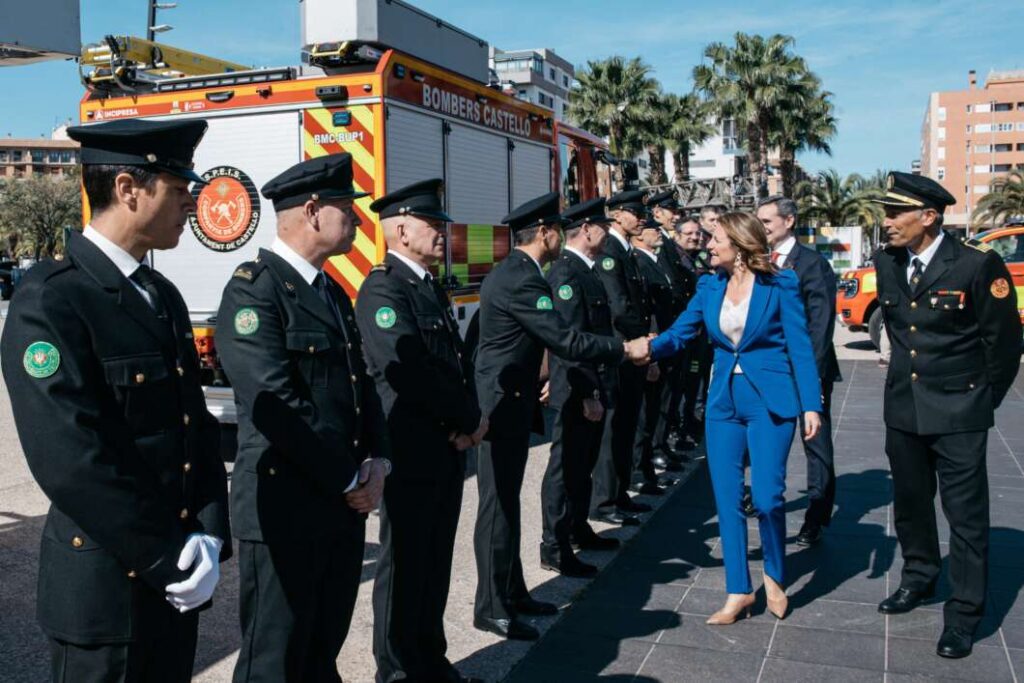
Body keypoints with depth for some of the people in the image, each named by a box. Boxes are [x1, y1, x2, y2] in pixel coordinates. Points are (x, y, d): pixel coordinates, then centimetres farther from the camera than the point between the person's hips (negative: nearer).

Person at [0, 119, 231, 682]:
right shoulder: (48, 303, -17)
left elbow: (198, 426, 7)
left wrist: (208, 539, -5)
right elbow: (72, 461, -23)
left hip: (179, 578, 7)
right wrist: (172, 559, -17)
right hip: (105, 587, -7)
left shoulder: (163, 296, 8)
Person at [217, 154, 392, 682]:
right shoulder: (253, 289, -14)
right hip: (284, 511, -8)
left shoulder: (332, 292, 14)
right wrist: (349, 480, -15)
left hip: (344, 507, 8)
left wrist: (377, 461, -1)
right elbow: (275, 407, -22)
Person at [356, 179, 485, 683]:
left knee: (436, 561, 17)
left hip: (447, 448, 9)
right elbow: (412, 374, -23)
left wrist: (470, 419, -4)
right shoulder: (383, 289, -14)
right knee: (405, 563, 4)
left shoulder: (431, 287, 15)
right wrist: (469, 420, -10)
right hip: (412, 452, -8)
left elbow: (458, 362, 14)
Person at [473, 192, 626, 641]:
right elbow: (565, 341, -22)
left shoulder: (513, 272, 13)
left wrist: (535, 381, 26)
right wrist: (622, 349, -13)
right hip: (502, 403, -11)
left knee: (507, 499, 16)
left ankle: (511, 593, 27)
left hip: (507, 397, 11)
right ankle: (492, 608, 8)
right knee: (498, 503, -3)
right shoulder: (522, 280, -20)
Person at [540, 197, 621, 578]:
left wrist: (598, 390, 18)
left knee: (583, 464, 21)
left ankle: (578, 530, 36)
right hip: (578, 393, -10)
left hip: (594, 388, 10)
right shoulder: (565, 274, -19)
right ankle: (554, 550, 9)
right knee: (566, 467, -1)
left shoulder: (585, 270, 13)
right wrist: (588, 394, -24)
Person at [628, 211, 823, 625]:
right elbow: (679, 333, 2)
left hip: (770, 401, -4)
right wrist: (649, 349, -19)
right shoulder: (709, 287, 6)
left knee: (767, 498, -7)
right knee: (726, 499, 6)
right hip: (724, 401, 5)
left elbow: (800, 347, -7)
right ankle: (738, 592, 19)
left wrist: (811, 405, -13)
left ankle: (774, 576, 21)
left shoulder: (780, 285, -6)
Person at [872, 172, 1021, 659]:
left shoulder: (977, 265, -15)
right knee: (909, 502, 18)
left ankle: (965, 613, 15)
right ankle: (919, 578, 39)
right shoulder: (887, 263, 2)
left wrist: (984, 400, 1)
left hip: (958, 414, -5)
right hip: (903, 409, 6)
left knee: (966, 514, 3)